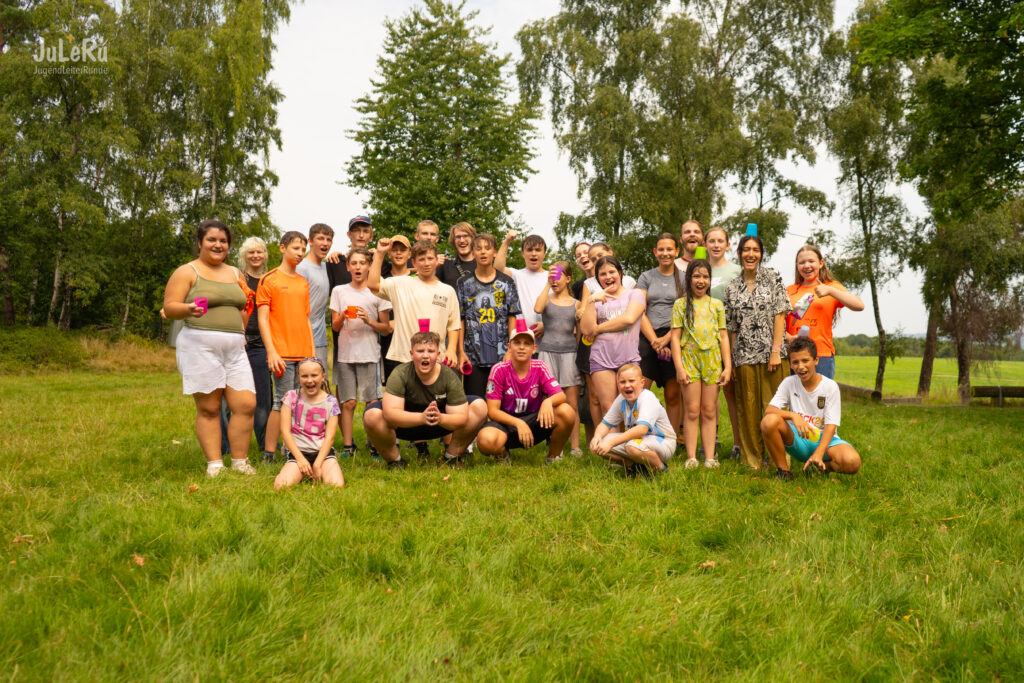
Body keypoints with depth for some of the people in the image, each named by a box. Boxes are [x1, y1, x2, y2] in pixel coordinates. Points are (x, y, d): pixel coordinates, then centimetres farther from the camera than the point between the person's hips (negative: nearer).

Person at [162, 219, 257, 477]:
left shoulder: (235, 274, 21)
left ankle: (240, 461, 8)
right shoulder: (187, 272, 4)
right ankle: (214, 464, 6)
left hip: (235, 349, 5)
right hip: (200, 346, -5)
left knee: (246, 405, -4)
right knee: (209, 408, -3)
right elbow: (169, 308, -4)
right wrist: (188, 309, -24)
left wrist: (241, 334, 12)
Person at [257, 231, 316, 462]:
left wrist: (313, 352, 15)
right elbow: (263, 319, -4)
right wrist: (271, 352, -13)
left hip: (304, 355, 6)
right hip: (282, 354, -6)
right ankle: (269, 455, -2)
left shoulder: (304, 282, 18)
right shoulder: (269, 280, 1)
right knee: (283, 402, -9)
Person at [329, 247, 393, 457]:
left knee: (373, 402, -4)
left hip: (370, 354, -1)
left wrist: (369, 321, -11)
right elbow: (334, 326, 8)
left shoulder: (377, 293, 5)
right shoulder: (339, 291, 10)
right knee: (348, 403, 2)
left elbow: (387, 328, 6)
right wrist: (343, 316, -13)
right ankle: (348, 445, 10)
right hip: (345, 354, 1)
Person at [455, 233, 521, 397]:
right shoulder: (464, 283, 7)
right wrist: (461, 352, -2)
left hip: (501, 356, 0)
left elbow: (512, 318, 5)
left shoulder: (506, 282, 7)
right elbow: (460, 320, 5)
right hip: (473, 356, 0)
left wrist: (511, 350, -4)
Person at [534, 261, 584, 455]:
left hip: (569, 353, 1)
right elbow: (538, 308, -16)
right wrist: (548, 284, -12)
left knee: (572, 404, 0)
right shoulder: (547, 298, 8)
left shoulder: (576, 304, 11)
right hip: (548, 352, -1)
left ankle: (575, 446, 4)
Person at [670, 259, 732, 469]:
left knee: (709, 411, 4)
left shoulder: (716, 305, 12)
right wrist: (679, 367, -8)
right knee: (692, 410, -1)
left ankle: (710, 457, 7)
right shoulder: (681, 305, 5)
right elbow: (675, 337, 1)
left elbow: (723, 336, 11)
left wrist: (728, 366, 4)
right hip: (689, 358, -2)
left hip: (712, 359, 2)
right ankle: (691, 457, 3)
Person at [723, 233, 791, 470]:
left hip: (771, 354, -2)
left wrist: (776, 350, -11)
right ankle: (751, 460, 14)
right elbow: (732, 327, 12)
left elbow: (780, 315, -2)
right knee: (748, 409, 5)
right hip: (745, 356, 3)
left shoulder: (772, 278, 4)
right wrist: (732, 360, 6)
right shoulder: (732, 287, 11)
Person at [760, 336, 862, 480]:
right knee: (769, 421, -30)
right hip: (798, 439, 1)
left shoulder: (830, 386, -6)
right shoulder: (789, 383, -1)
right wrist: (793, 415, -33)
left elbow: (831, 425, -12)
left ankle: (818, 467, 0)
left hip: (823, 440, -1)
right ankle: (783, 470, -11)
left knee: (852, 462, -32)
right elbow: (768, 410, -13)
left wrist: (818, 454, -28)